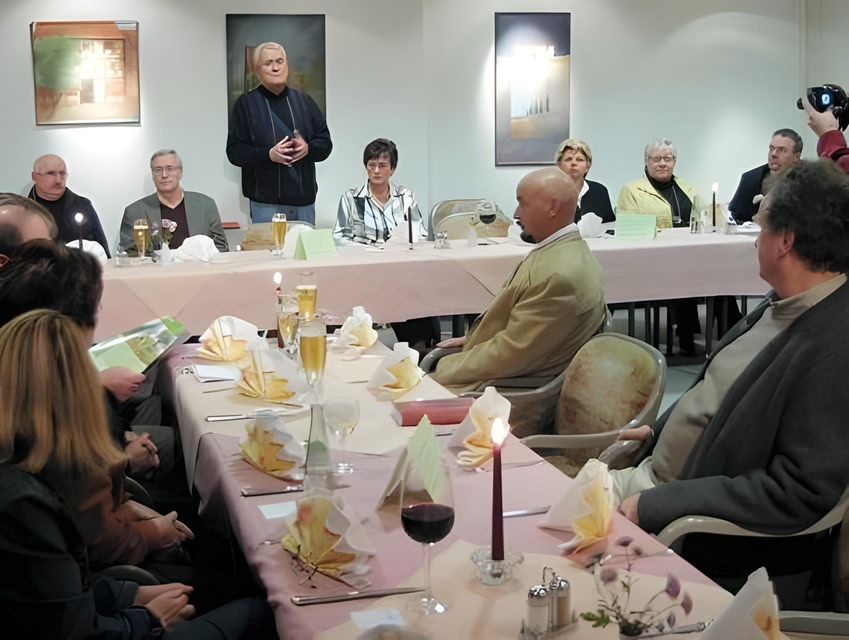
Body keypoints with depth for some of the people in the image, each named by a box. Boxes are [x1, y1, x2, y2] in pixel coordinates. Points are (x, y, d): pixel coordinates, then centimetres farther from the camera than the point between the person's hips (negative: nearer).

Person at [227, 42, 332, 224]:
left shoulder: (304, 101, 10)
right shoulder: (246, 104, 0)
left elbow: (325, 142, 11)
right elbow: (234, 151, -5)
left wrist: (308, 148, -11)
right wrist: (268, 154, -20)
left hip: (304, 199, 4)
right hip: (266, 202, -3)